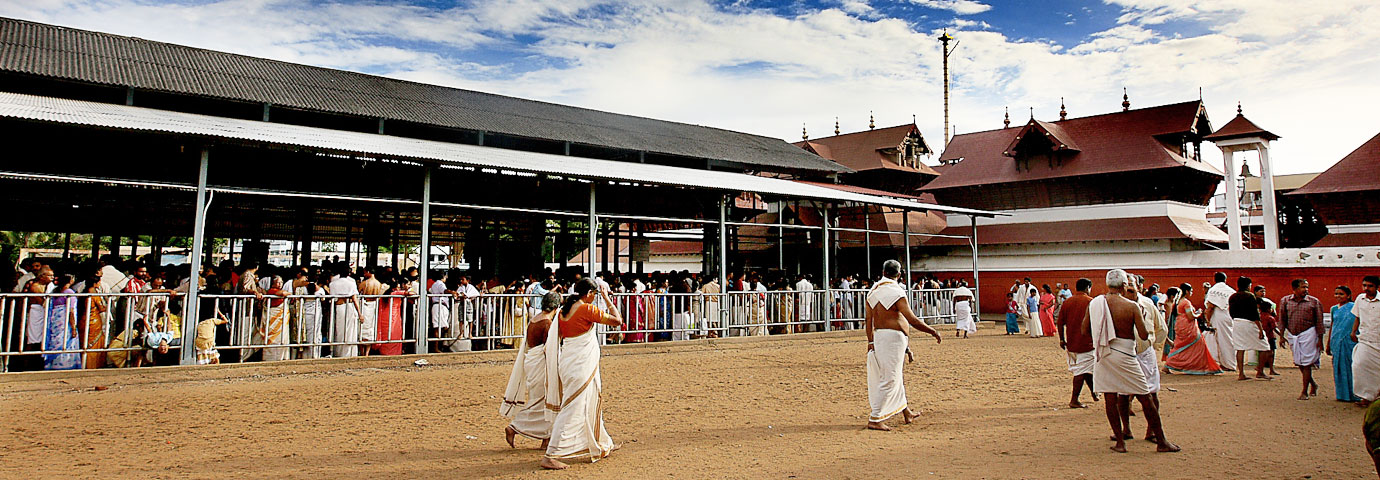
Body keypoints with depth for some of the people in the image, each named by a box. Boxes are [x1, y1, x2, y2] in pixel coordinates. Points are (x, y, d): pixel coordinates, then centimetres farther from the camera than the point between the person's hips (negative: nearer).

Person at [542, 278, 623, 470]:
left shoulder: (564, 310, 8)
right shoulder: (587, 309, -15)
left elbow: (558, 337, 15)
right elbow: (617, 321, -11)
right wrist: (608, 299, 1)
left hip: (567, 361, 9)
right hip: (580, 365, -9)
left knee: (590, 403, 22)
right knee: (573, 409, -6)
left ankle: (602, 446, 37)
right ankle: (551, 455, -6)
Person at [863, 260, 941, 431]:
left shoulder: (873, 291, 9)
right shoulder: (896, 292, -15)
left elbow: (868, 318, 11)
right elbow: (913, 320, -19)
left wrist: (871, 341, 17)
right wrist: (933, 332, -9)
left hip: (878, 335, 9)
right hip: (893, 336, -9)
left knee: (896, 377, 20)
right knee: (889, 380, -5)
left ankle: (906, 413, 34)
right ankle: (874, 419, -5)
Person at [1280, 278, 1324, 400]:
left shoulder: (1314, 302, -1)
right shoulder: (1285, 301, 4)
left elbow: (1319, 322, 2)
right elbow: (1282, 320, 10)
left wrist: (1320, 339, -1)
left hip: (1308, 334, -3)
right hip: (1292, 335, 3)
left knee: (1306, 363, -3)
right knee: (1298, 362, 10)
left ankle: (1305, 392, 5)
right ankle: (1313, 384, 33)